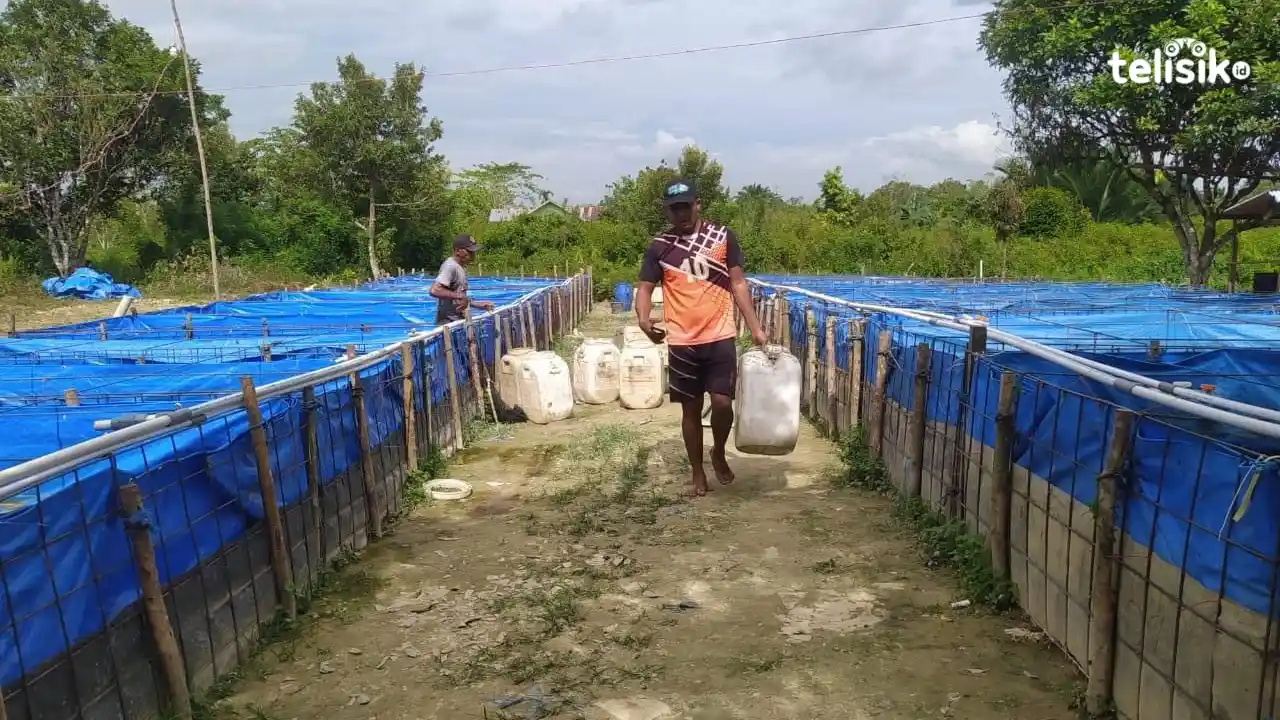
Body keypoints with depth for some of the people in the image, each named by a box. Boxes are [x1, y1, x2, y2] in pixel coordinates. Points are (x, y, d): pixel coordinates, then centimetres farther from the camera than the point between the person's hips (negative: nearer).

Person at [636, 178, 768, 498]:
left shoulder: (723, 236, 1)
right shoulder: (659, 246, 1)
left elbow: (738, 283, 4)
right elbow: (645, 289, 2)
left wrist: (755, 326, -1)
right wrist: (644, 319, -20)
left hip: (720, 337, -1)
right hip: (681, 342, 1)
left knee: (722, 402, -8)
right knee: (691, 409, 8)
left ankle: (719, 454, 22)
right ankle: (698, 474, 23)